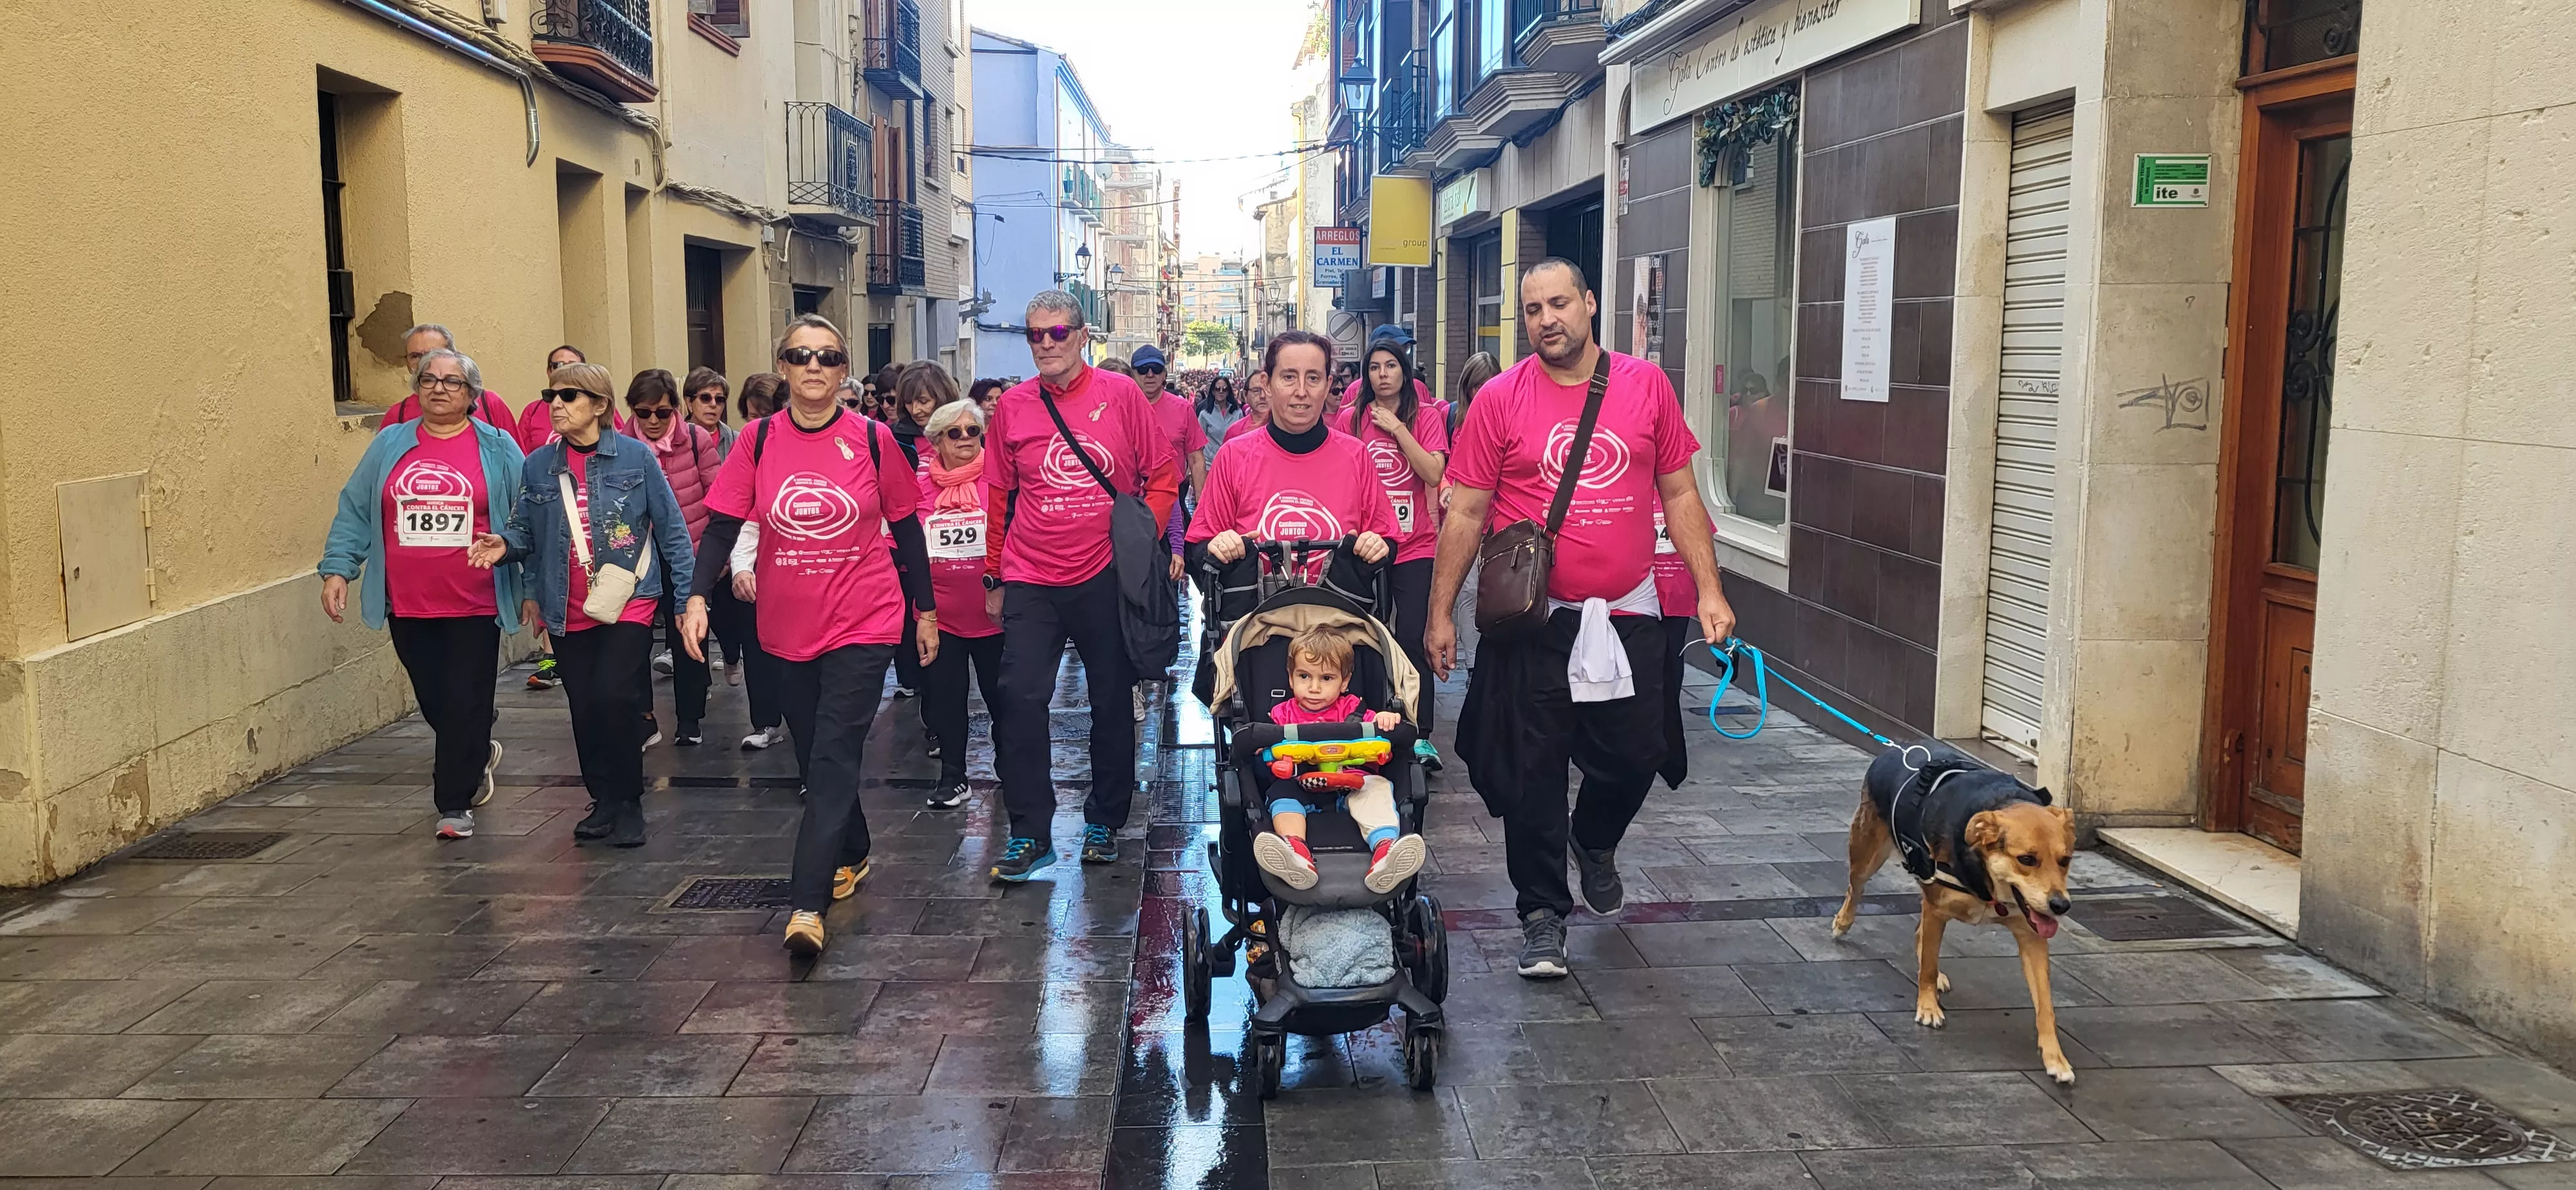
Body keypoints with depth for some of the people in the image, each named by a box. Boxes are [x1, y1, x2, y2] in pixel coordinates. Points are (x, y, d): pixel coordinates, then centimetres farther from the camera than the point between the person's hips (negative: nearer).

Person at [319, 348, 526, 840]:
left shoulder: (497, 448, 1)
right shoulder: (389, 445, 8)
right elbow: (355, 511, 10)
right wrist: (337, 568, -1)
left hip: (474, 605, -3)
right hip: (407, 606, 3)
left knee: (465, 704, -2)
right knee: (432, 700, 13)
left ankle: (455, 805, 7)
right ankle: (478, 756, 40)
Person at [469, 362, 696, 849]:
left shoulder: (635, 456, -5)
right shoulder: (539, 466, 4)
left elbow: (670, 528, -2)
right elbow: (525, 531, 7)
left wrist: (690, 595, -5)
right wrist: (504, 545, -16)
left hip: (629, 603, -4)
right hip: (569, 612, 4)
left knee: (615, 697, -16)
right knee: (585, 709, 9)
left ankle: (628, 804, 2)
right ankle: (604, 800, 27)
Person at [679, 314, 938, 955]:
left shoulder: (872, 439, -4)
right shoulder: (760, 440, -1)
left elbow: (906, 528, 4)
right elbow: (722, 523, -1)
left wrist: (926, 611, 8)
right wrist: (698, 596, -15)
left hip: (864, 624, -3)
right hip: (789, 629, 3)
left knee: (834, 759, -11)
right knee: (817, 757, 15)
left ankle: (808, 903, -14)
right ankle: (851, 855, 38)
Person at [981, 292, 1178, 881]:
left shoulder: (1120, 394, -3)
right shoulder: (1013, 406, 3)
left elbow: (1162, 476, 2)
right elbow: (999, 498, 10)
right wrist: (994, 577, 11)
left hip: (1106, 579, -1)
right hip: (1031, 582, 1)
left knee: (1112, 704, 9)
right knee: (1020, 701, -8)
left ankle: (1104, 821, 26)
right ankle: (1031, 834, 3)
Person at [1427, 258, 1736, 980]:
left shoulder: (1646, 385, 3)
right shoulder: (1501, 399, -3)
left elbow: (1679, 494, 9)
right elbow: (1465, 514, -1)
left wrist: (1709, 590, 4)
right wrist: (1440, 613, -2)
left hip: (1627, 615, 2)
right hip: (1531, 618, -2)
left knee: (1635, 754, 7)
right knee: (1532, 771, 3)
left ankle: (1596, 842, 40)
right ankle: (1543, 913, 19)